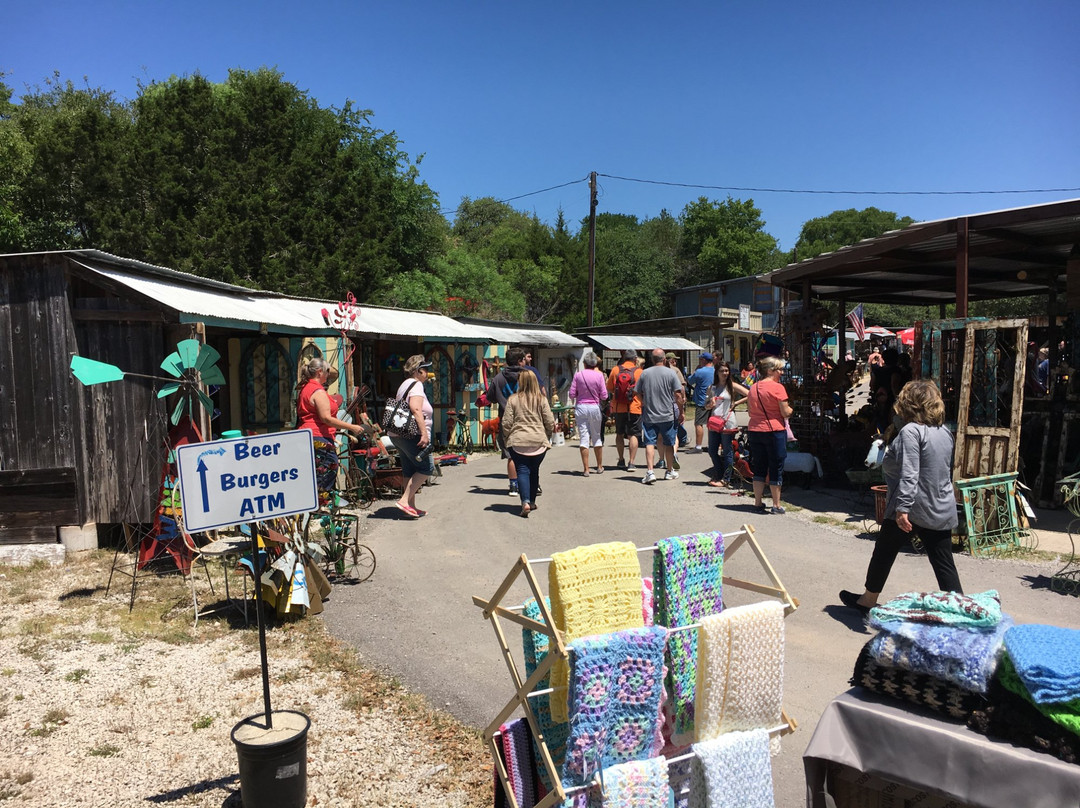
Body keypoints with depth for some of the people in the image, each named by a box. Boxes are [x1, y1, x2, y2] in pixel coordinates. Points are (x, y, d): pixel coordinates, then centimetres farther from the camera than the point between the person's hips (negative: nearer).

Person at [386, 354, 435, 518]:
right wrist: (424, 433, -27)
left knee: (409, 470, 13)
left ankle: (411, 506, 17)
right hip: (410, 435, -10)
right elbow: (415, 409, -23)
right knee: (426, 468, -4)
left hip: (397, 434, 10)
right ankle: (404, 500, -9)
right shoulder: (416, 385, -10)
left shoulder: (405, 384, 20)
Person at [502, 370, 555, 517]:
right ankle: (532, 502, 23)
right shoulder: (542, 400, 0)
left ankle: (525, 502, -17)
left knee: (522, 471, 0)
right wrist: (547, 436, 18)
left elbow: (506, 422, -2)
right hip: (539, 441, 2)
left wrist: (508, 436, 15)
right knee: (534, 471, 15)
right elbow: (550, 422, 1)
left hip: (518, 442, -1)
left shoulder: (513, 399, -3)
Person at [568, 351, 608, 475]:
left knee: (584, 438, 2)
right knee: (597, 437, 14)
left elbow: (572, 394, -3)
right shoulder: (599, 375, -6)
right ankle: (599, 466, 25)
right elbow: (604, 396, -5)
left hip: (581, 407, 0)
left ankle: (586, 469, 0)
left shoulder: (578, 375, -4)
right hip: (595, 408, 0)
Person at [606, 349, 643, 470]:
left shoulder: (615, 370, 0)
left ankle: (621, 460, 22)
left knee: (620, 434, 16)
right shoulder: (639, 371, -6)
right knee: (633, 435, 1)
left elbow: (609, 388, 7)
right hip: (634, 407, -2)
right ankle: (631, 463, -5)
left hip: (618, 407, 3)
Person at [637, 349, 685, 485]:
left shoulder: (645, 373, 0)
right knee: (668, 444, 13)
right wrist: (681, 411, 3)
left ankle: (650, 472, -13)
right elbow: (678, 395, -8)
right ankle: (670, 471, 25)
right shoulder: (671, 373, -5)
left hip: (649, 415, 1)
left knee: (650, 443, 0)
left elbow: (637, 393, 6)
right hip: (667, 415, 0)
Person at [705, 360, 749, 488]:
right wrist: (709, 405, -6)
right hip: (714, 423, 5)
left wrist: (735, 403, -8)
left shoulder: (732, 386, -2)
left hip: (727, 423, -5)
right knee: (712, 451, 10)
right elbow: (706, 406, 16)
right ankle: (717, 476, 24)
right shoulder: (712, 388, 12)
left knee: (727, 452, 1)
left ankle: (725, 479, 8)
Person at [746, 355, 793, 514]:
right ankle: (776, 505, 9)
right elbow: (786, 413, -11)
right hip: (775, 431, -6)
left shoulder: (753, 388, 7)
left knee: (759, 468, 13)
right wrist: (790, 408, 8)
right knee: (776, 468, 4)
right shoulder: (778, 388, -12)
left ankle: (758, 502, 16)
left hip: (754, 431, 6)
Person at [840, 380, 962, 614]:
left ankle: (867, 601, 28)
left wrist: (902, 507, -27)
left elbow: (909, 474, -25)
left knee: (883, 553, 12)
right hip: (941, 510, 6)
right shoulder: (945, 431, 9)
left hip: (911, 507, -6)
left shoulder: (911, 431, -16)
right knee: (944, 564, 8)